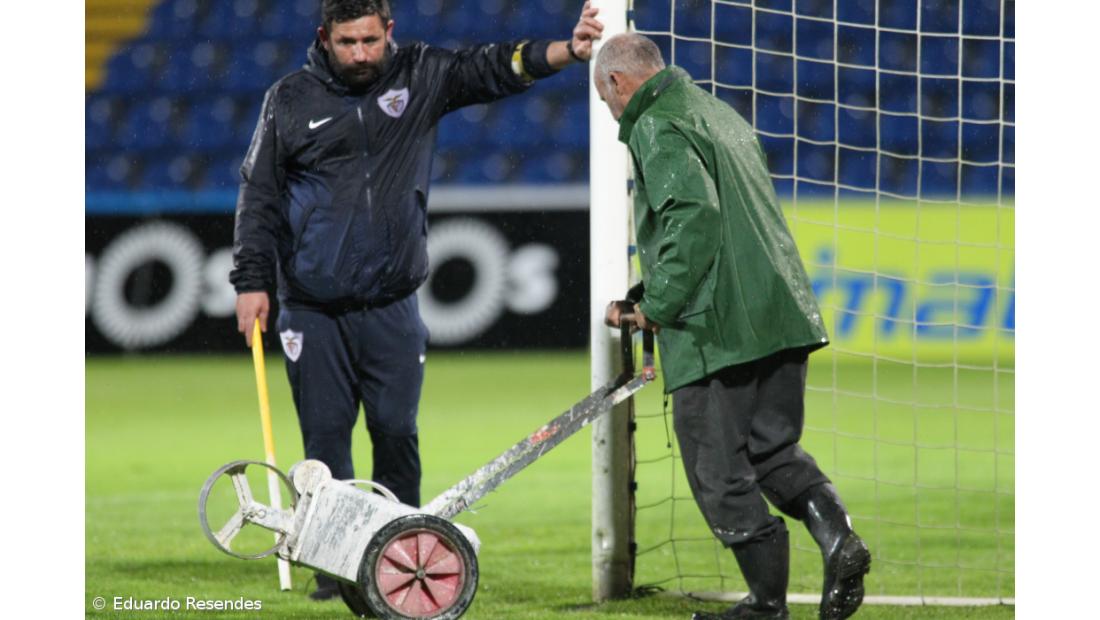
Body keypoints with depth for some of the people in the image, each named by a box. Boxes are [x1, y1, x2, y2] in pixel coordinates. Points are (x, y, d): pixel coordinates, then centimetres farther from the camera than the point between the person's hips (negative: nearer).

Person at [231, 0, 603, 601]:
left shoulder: (420, 77, 5)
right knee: (326, 436, 1)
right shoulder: (290, 100, 1)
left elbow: (492, 68, -6)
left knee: (396, 432, 0)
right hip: (313, 312, -1)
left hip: (392, 308, 1)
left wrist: (568, 51, -22)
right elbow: (259, 195, 4)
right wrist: (253, 280, -3)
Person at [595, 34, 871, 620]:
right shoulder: (722, 115, 22)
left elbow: (693, 214, -24)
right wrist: (642, 301, 22)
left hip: (715, 330, -9)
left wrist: (658, 305, -14)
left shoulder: (657, 128, -8)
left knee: (719, 469, 2)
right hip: (783, 318, 9)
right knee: (774, 450, 18)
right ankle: (837, 537, -6)